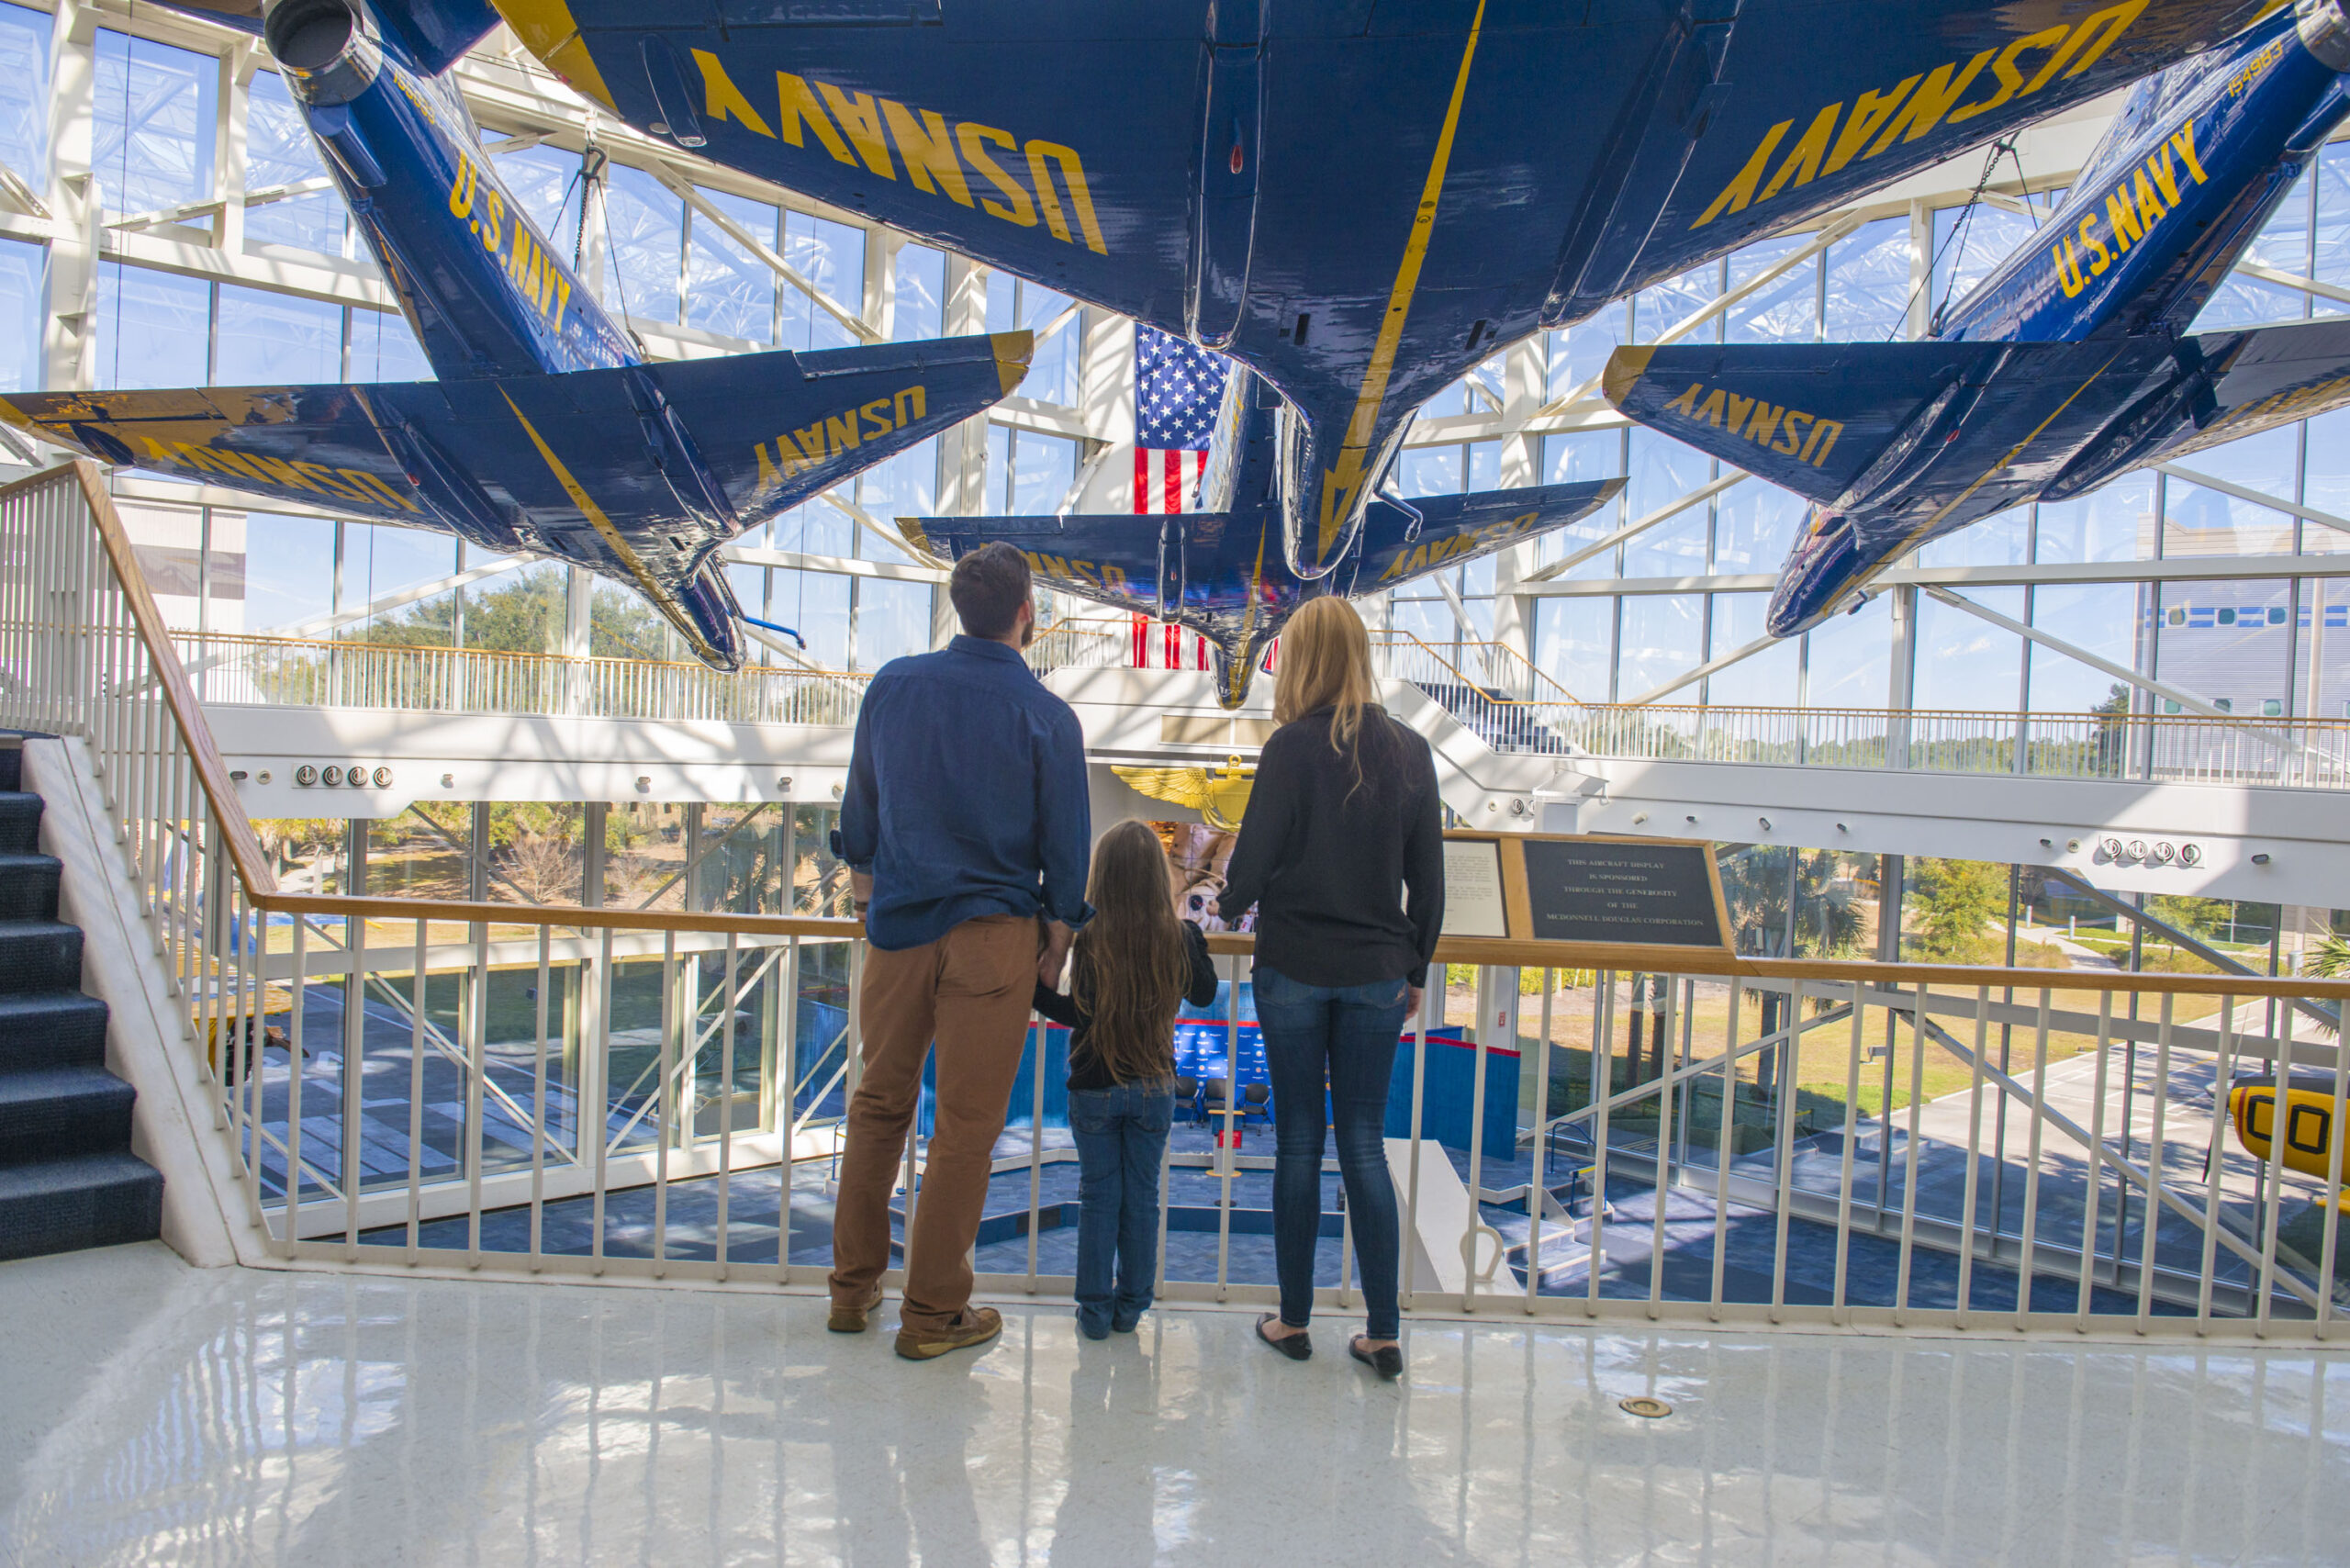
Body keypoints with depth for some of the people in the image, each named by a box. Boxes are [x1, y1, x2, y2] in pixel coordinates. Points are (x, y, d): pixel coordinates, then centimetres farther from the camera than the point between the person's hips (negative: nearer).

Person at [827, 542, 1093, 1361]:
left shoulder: (893, 685, 1)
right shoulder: (1046, 717, -8)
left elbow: (859, 803, 12)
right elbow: (1065, 844, -3)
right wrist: (1057, 933, 11)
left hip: (897, 925, 4)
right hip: (993, 936, -3)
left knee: (880, 1104, 17)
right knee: (966, 1126, 5)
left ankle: (853, 1287, 27)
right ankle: (933, 1312, 15)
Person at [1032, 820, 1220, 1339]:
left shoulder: (1089, 937, -16)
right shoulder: (1178, 938, -7)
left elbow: (1078, 1012, -19)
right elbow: (1204, 994, 10)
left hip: (1094, 1088, -2)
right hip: (1154, 1087, 2)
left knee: (1098, 1197, 10)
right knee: (1142, 1196, 13)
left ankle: (1094, 1309, 17)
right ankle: (1131, 1306, 21)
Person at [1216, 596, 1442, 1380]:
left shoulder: (1293, 747, -11)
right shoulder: (1410, 751, 1)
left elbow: (1252, 866, -9)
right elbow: (1429, 881, 5)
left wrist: (1229, 899, 14)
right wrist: (1415, 969, 17)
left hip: (1294, 970, -3)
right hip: (1377, 976, 3)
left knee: (1298, 1143, 8)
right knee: (1365, 1145, 10)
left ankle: (1292, 1321, 20)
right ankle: (1383, 1334, 12)